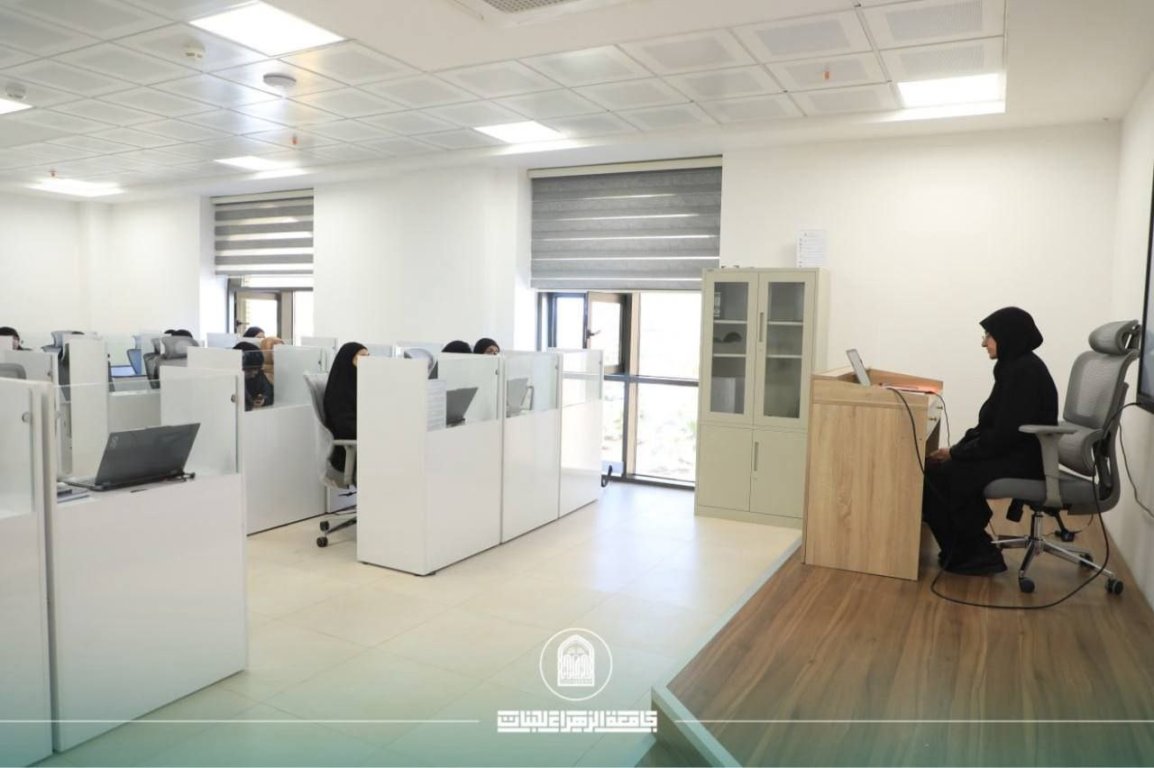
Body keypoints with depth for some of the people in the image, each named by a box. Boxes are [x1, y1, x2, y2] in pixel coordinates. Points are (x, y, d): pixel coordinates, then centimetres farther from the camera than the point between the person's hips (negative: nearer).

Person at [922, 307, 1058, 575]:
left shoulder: (1025, 371, -19)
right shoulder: (1015, 366, 11)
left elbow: (1004, 433, -23)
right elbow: (991, 424, 14)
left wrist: (957, 453, -14)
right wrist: (956, 449, 3)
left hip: (1021, 460, -9)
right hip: (1011, 452, 9)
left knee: (936, 475, -14)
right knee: (932, 467, 2)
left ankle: (973, 553, 0)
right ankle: (966, 548, 10)